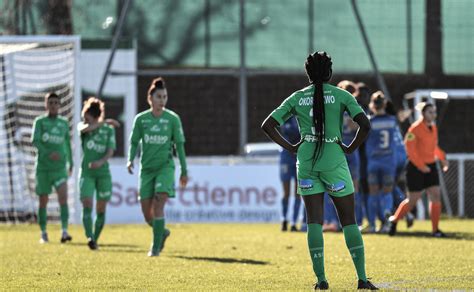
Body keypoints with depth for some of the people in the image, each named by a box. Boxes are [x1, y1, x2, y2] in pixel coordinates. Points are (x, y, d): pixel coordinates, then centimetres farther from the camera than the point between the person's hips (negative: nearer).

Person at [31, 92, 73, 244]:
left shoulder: (64, 123, 9)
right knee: (43, 201, 5)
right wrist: (48, 153, -31)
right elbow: (35, 140, -16)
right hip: (43, 167, -1)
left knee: (63, 196, -18)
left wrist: (70, 162, 30)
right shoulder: (40, 121, -1)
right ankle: (43, 234, 19)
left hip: (60, 168, 1)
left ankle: (64, 232, -25)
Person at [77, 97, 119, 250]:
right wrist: (104, 122, -19)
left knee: (101, 210, 3)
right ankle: (89, 238, -29)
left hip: (103, 173, 1)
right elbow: (84, 129, -23)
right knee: (87, 205, -17)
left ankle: (95, 239, 16)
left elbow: (110, 151, -7)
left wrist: (101, 161, -26)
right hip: (86, 173, -1)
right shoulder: (82, 126, 3)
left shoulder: (109, 130, 2)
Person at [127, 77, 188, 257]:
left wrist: (184, 171, 5)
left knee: (159, 204, -19)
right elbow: (134, 142, 8)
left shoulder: (172, 119, -1)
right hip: (146, 168, 3)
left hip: (165, 166, -2)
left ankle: (156, 247, -13)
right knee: (146, 211, 3)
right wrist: (131, 160, -11)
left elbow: (179, 145, 4)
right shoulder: (141, 119, 2)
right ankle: (162, 232, 33)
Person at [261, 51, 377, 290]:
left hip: (306, 161, 2)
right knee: (349, 221, 5)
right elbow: (365, 125, -12)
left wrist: (291, 148, 7)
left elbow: (267, 125, 4)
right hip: (334, 161, -2)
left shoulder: (297, 98, 6)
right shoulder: (341, 96, -2)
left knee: (314, 221, 4)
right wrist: (351, 148, 1)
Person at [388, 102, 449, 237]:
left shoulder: (433, 127, 9)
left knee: (435, 195, -3)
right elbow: (409, 149, -18)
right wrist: (421, 166, -21)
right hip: (416, 168, -7)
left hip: (430, 166, 7)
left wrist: (442, 158, 9)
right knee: (413, 199, -1)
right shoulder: (415, 128, -15)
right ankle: (394, 220, 21)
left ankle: (435, 229, 2)